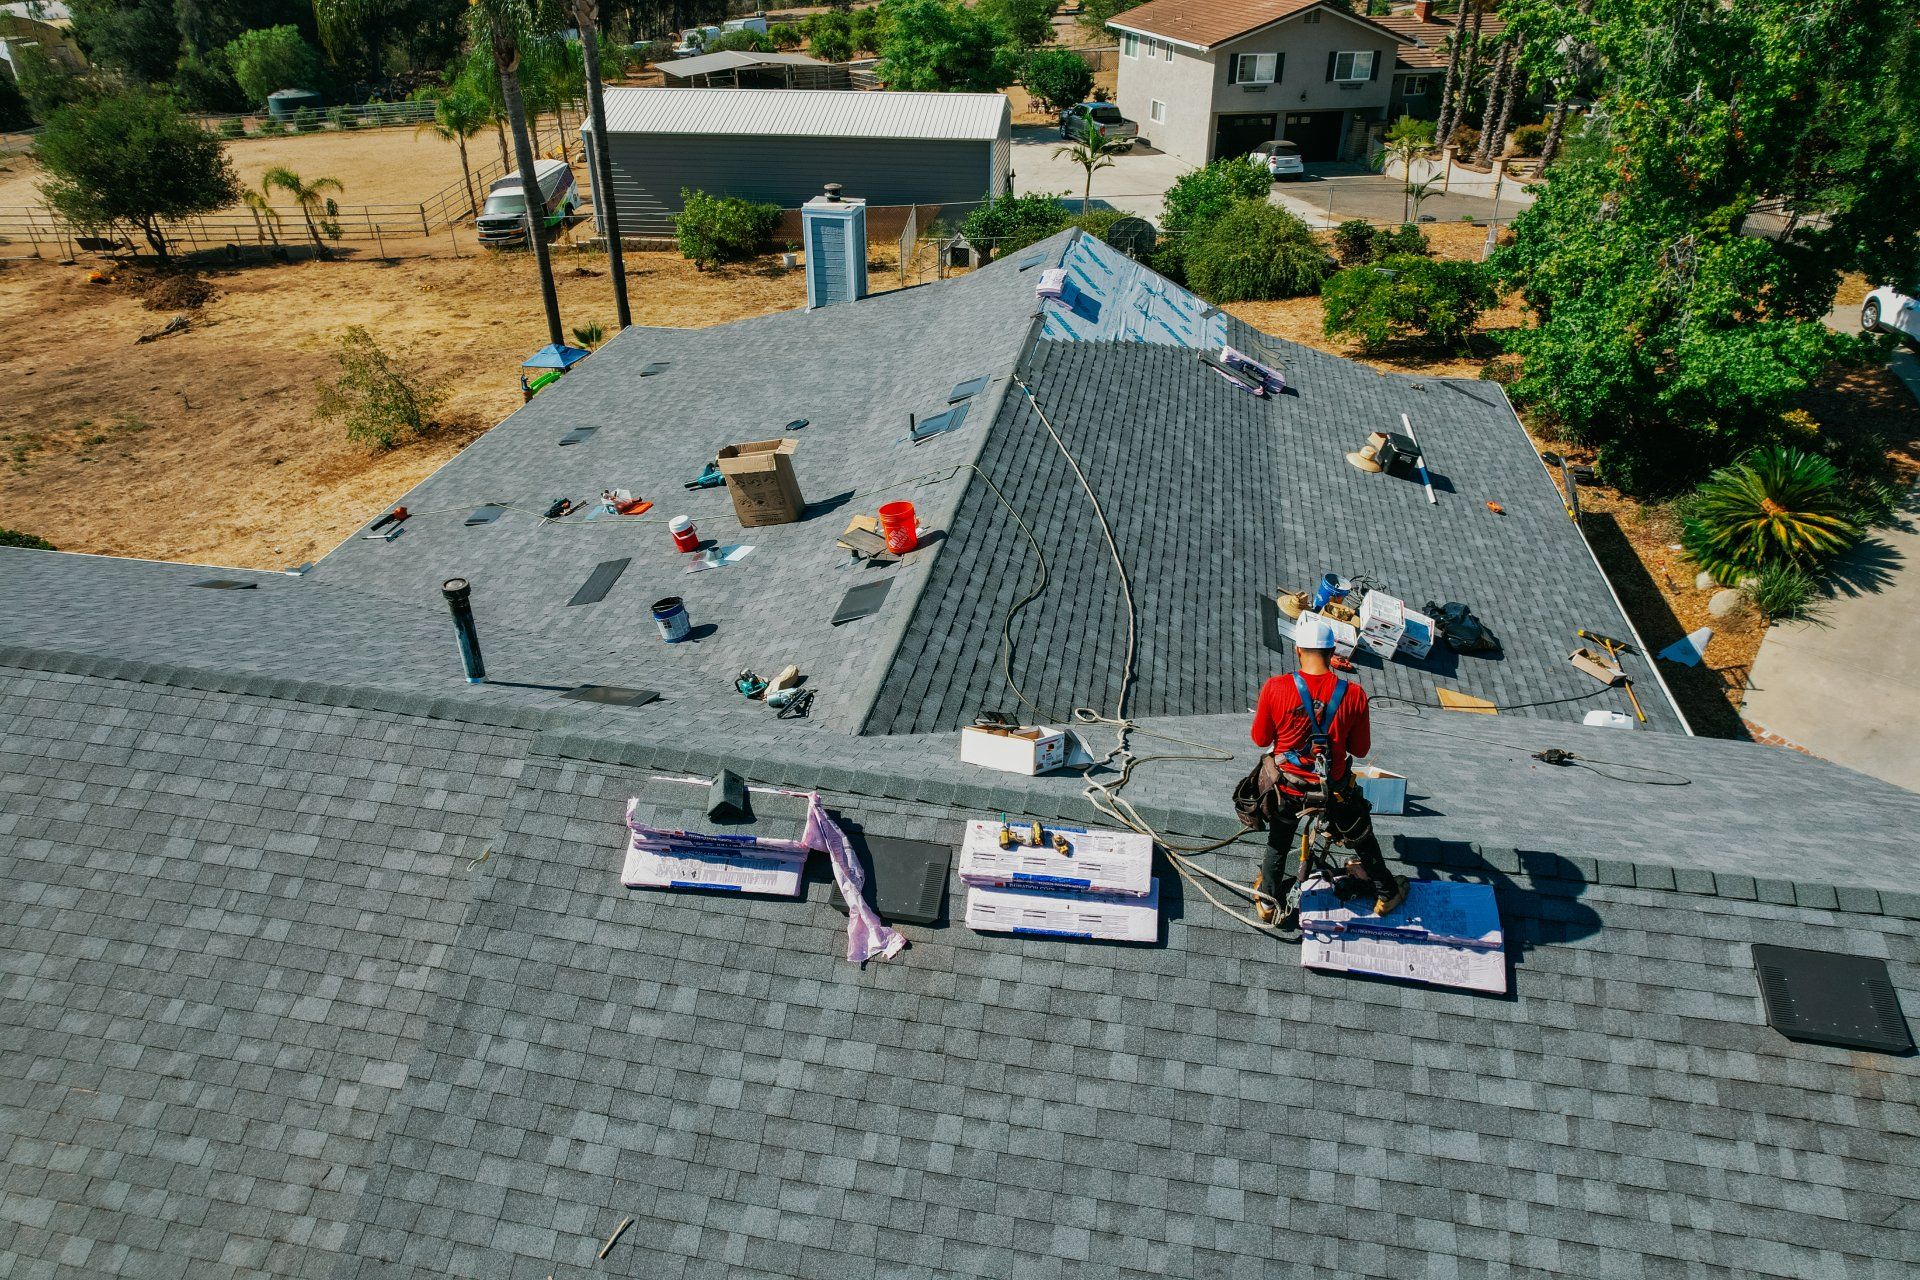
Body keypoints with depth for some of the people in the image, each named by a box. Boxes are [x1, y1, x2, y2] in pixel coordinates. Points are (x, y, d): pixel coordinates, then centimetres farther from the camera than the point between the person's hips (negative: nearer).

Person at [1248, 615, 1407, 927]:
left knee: (1278, 844, 27)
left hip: (1287, 787, 0)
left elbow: (1260, 739, -8)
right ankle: (1386, 893, 49)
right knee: (1363, 839, 28)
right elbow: (1361, 749, -7)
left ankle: (1268, 901, 45)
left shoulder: (1275, 689, -23)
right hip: (1335, 789, 0)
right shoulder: (1354, 694, -20)